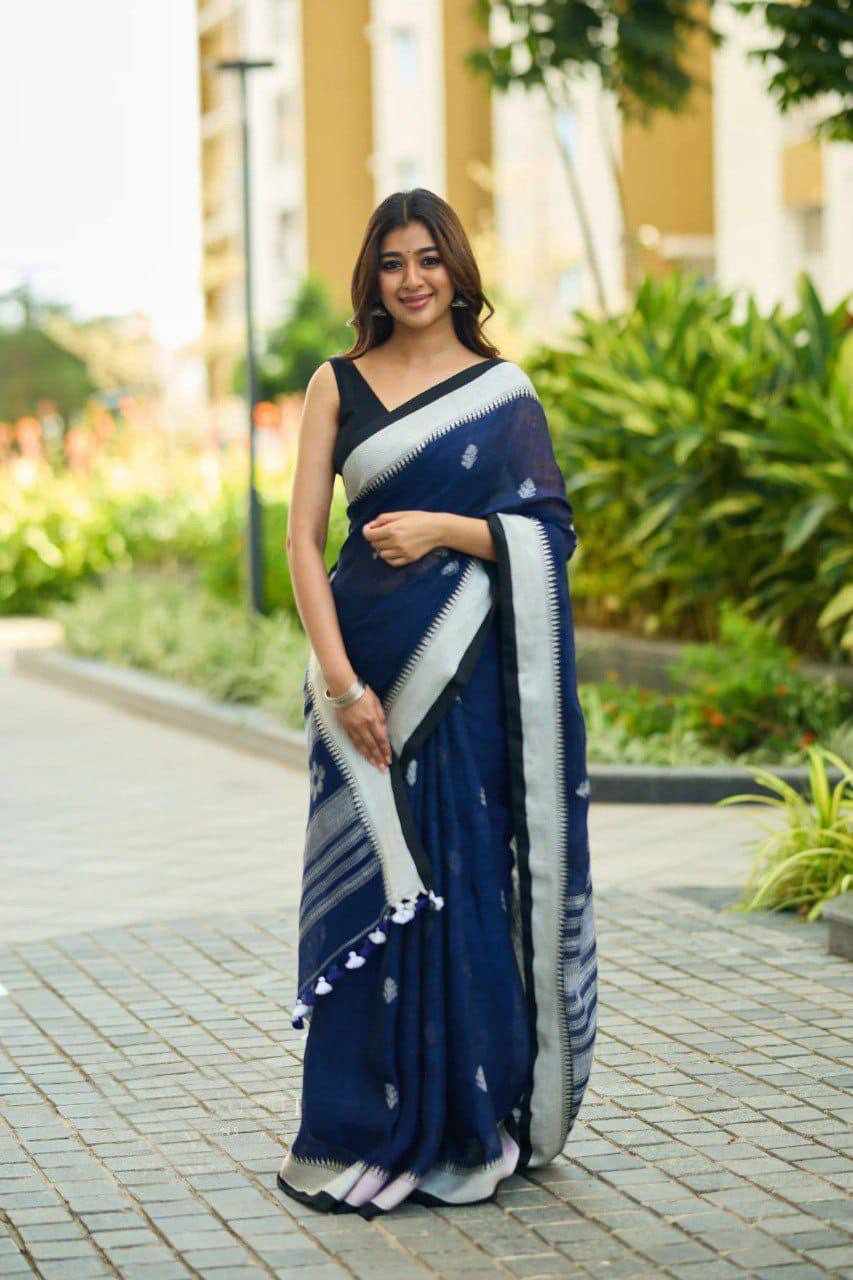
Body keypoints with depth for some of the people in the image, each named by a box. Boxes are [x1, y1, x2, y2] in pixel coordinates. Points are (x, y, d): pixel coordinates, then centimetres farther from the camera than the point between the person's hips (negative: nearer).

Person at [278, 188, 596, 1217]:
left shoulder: (504, 390, 5)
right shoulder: (338, 383, 6)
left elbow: (550, 534, 2)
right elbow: (302, 536, -1)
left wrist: (447, 526, -14)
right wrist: (340, 679, -11)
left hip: (473, 676, -1)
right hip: (369, 671, 1)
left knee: (470, 889, 0)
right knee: (367, 893, 2)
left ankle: (472, 1125, 13)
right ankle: (365, 1134, 10)